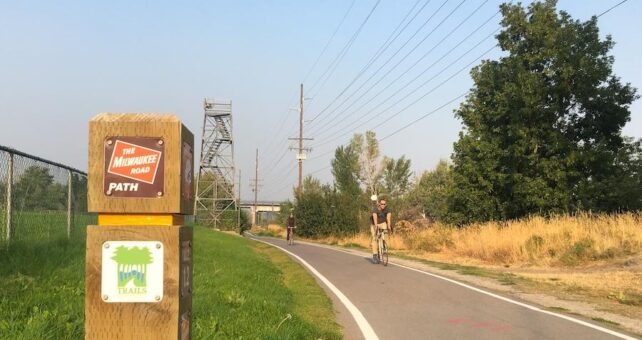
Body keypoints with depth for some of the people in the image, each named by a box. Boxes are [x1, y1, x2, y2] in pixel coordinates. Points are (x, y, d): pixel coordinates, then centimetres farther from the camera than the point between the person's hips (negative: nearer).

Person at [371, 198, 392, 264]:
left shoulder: (388, 209, -22)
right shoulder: (375, 210, -29)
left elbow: (388, 218, -36)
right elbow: (375, 218, -45)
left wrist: (389, 226, -53)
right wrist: (376, 226, -62)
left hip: (383, 223, 2)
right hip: (374, 224, -2)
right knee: (374, 238, -15)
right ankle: (375, 255, -15)